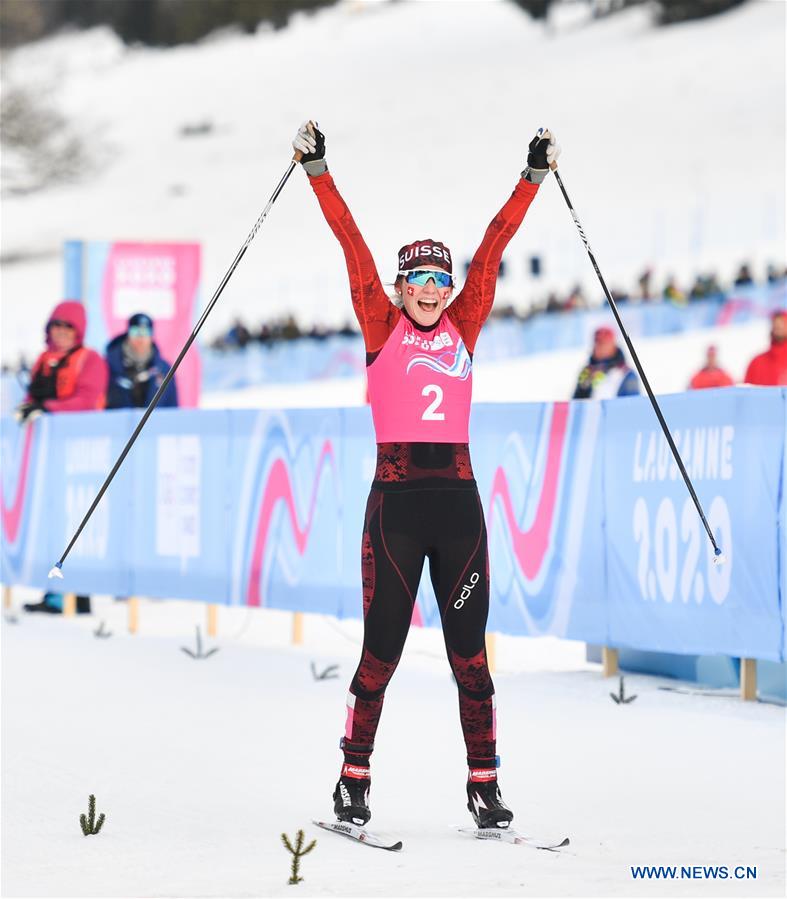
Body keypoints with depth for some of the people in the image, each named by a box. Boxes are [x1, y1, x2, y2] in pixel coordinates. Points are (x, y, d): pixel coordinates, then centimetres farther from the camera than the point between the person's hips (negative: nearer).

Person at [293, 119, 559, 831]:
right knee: (383, 646, 1)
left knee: (469, 646, 5)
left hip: (458, 498, 3)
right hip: (396, 498, -3)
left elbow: (494, 246, 13)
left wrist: (534, 177, 15)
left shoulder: (462, 328, 12)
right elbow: (352, 244, 1)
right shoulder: (382, 327, 5)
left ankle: (484, 784, 9)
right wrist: (318, 171, -3)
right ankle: (354, 779, 11)